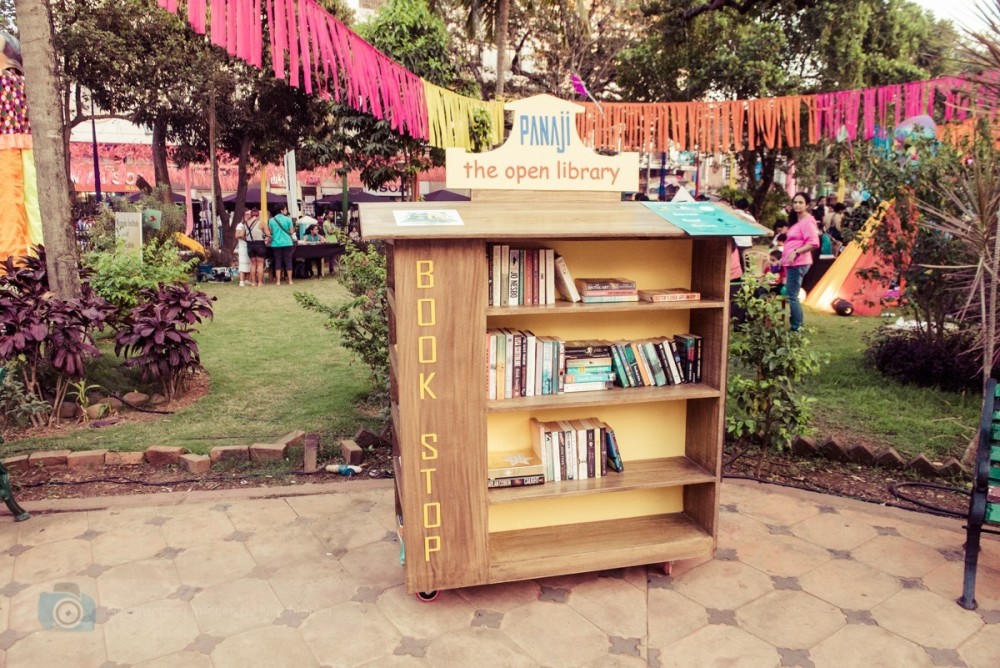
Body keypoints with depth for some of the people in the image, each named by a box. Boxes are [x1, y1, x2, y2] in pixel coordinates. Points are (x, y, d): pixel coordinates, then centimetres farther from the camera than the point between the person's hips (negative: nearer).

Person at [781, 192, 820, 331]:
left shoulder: (807, 221, -12)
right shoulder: (796, 221, 18)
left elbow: (814, 243, -21)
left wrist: (796, 252, -27)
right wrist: (784, 257, 23)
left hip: (798, 263, -10)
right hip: (791, 263, 10)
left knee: (791, 295, -11)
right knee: (791, 295, 13)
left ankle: (796, 327, -7)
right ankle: (796, 324, 19)